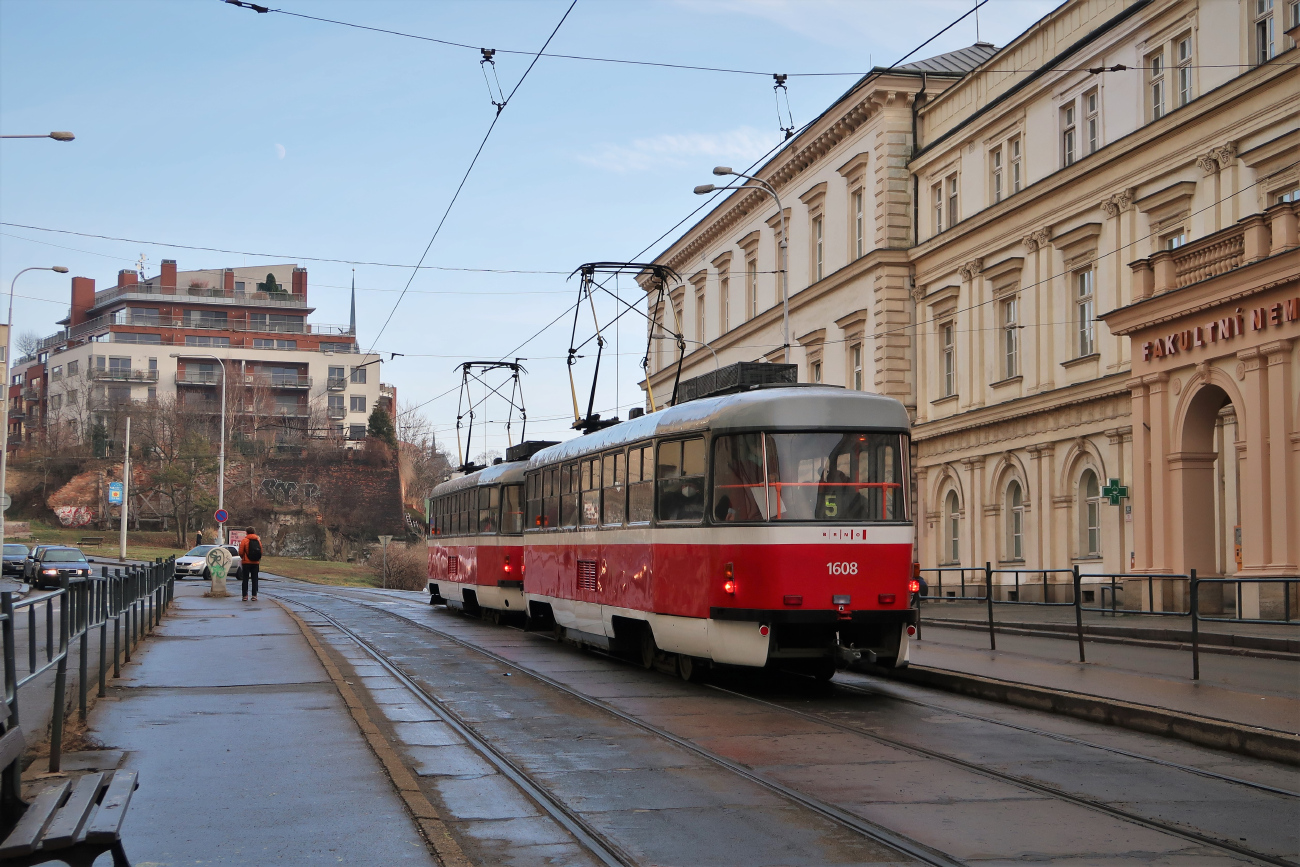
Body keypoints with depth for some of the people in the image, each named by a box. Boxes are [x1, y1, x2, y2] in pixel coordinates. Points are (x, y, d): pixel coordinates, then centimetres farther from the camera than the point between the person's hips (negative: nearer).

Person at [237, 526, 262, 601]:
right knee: (255, 579, 7)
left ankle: (245, 595, 1)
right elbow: (261, 552, 5)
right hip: (256, 562, 3)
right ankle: (254, 595, 3)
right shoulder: (258, 540, 4)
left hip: (246, 562, -3)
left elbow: (241, 552, -7)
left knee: (245, 579, 4)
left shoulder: (244, 540, -7)